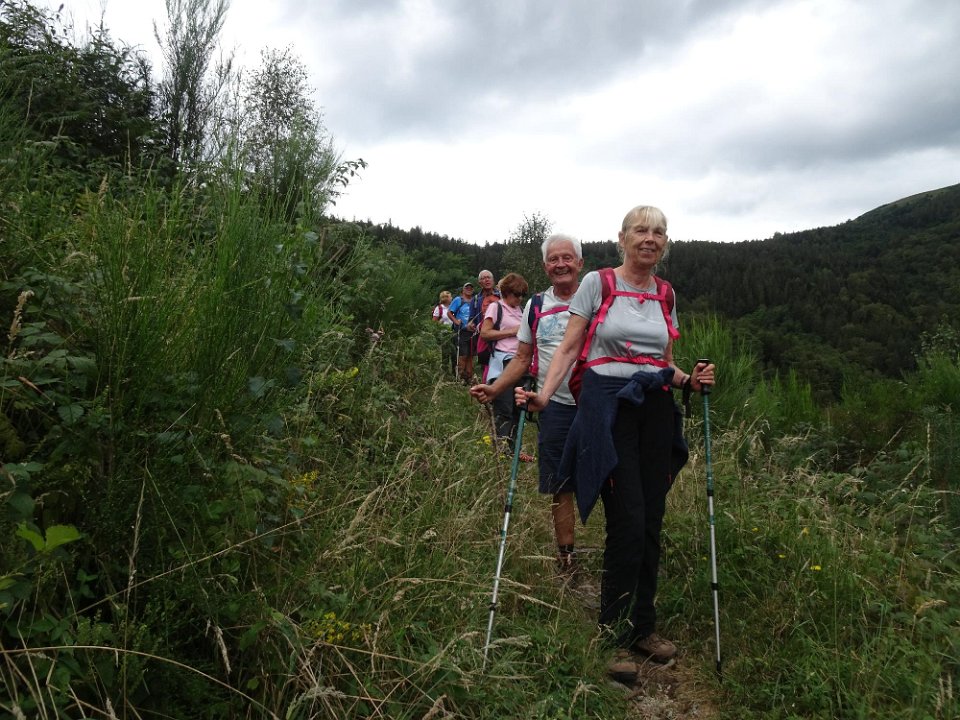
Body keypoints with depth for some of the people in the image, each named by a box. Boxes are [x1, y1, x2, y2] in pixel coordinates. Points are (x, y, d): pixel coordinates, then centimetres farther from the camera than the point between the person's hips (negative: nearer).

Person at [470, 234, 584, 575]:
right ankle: (566, 560, 23)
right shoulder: (535, 307, 10)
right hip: (556, 406, 2)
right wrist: (494, 389, -1)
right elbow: (522, 358, 13)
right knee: (560, 489, 9)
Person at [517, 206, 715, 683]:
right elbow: (569, 347, -3)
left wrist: (689, 381, -1)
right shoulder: (597, 283, 0)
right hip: (609, 407, -5)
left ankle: (643, 627, 25)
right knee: (628, 524, -8)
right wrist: (543, 394, -15)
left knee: (651, 523, 8)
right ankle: (616, 637, 9)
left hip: (656, 411, 5)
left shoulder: (665, 295, 14)